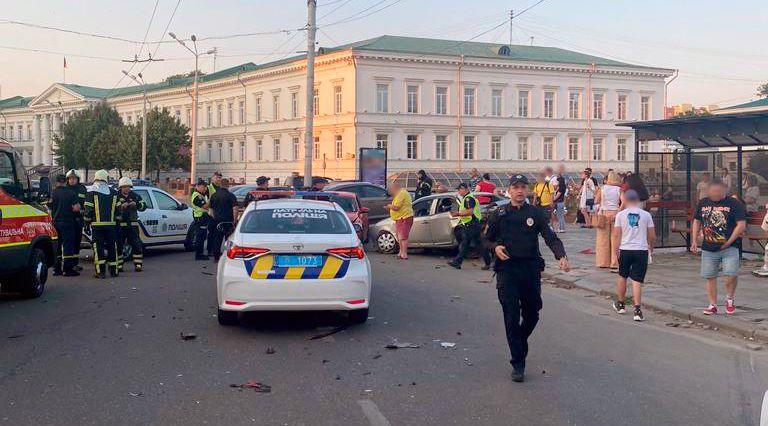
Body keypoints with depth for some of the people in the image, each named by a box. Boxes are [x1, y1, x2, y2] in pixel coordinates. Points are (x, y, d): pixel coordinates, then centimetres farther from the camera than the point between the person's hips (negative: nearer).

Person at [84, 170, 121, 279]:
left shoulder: (91, 191, -2)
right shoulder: (113, 192, 10)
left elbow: (88, 209, -4)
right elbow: (118, 209, 12)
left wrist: (87, 221, 4)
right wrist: (117, 221, 19)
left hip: (97, 225, -3)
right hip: (111, 224, 3)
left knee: (98, 247, -2)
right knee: (112, 247, 10)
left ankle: (101, 271, -7)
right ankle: (113, 270, 13)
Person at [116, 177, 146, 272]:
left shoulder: (135, 196, 11)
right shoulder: (116, 196, 2)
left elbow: (143, 207, 5)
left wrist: (136, 204, -13)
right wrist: (121, 206, -24)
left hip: (132, 224, 2)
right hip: (120, 224, -2)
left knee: (136, 245, 0)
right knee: (118, 245, 1)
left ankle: (138, 264, 6)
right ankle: (119, 265, 9)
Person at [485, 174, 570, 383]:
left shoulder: (536, 214, 5)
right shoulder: (500, 214, 5)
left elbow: (551, 238, -6)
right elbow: (488, 239, 14)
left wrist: (562, 257, -24)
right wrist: (496, 247, -10)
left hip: (531, 269, 2)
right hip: (507, 270, -1)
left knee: (532, 314, 11)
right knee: (512, 317, -4)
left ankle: (519, 342, 41)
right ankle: (518, 364, 2)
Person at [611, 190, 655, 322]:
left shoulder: (620, 214, -1)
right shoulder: (646, 215, 1)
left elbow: (616, 235, -3)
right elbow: (651, 235, 6)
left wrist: (616, 251, 8)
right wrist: (651, 248, 24)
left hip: (625, 249, 0)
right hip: (641, 250, 0)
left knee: (622, 276, 19)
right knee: (637, 280, -1)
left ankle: (620, 304, 34)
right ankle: (637, 310, -11)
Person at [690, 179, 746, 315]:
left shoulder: (734, 204, -5)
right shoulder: (703, 203, 8)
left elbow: (741, 225, -9)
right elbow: (696, 222, 18)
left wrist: (728, 242, -12)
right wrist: (694, 240, 9)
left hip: (729, 248, -4)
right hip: (708, 248, 4)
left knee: (731, 274, -16)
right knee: (710, 277, 7)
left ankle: (730, 300, 10)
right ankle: (713, 305, 19)